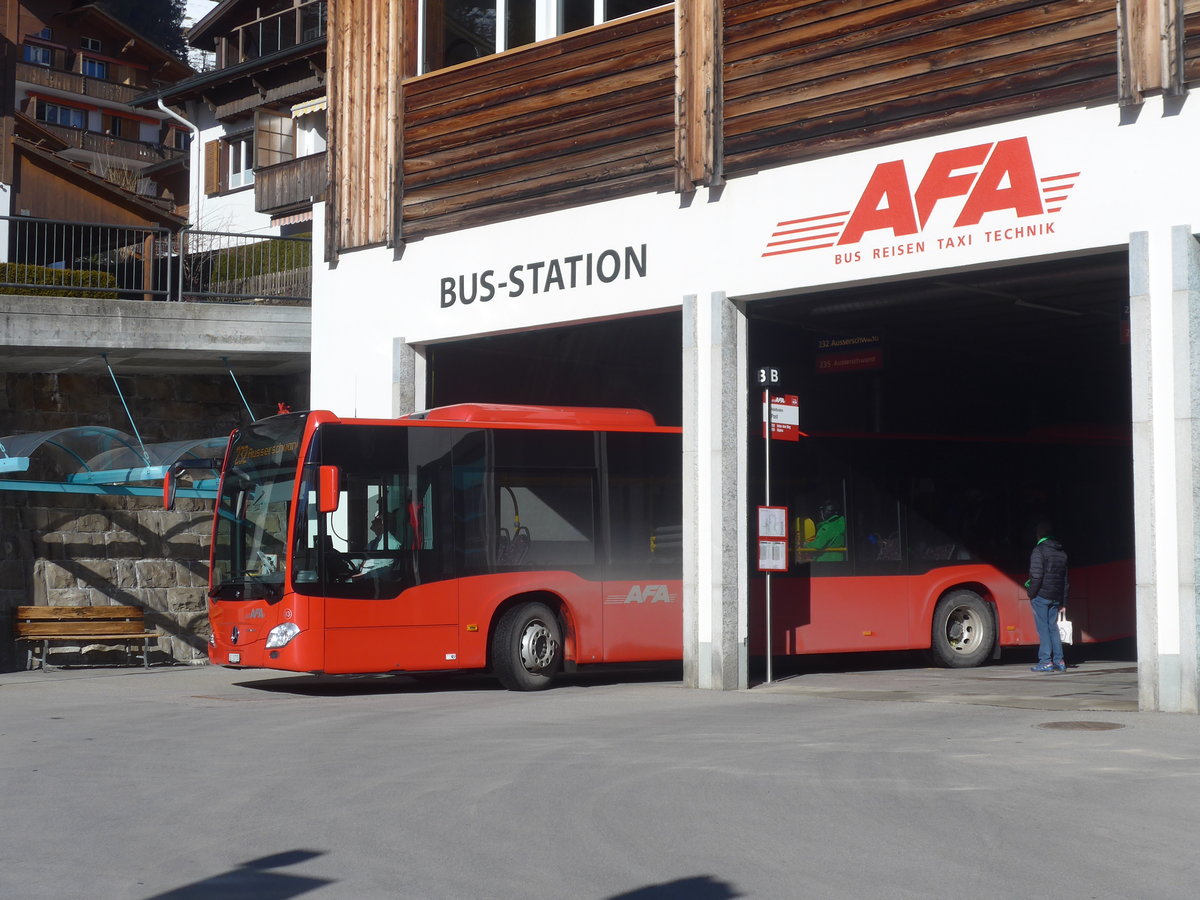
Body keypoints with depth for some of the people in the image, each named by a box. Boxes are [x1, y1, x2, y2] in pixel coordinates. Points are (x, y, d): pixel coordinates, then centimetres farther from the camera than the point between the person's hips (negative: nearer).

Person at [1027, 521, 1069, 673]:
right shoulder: (1062, 552, 15)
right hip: (1056, 597, 7)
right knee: (1053, 627, 12)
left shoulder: (1039, 550, -8)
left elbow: (1036, 575, -16)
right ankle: (1059, 661, 9)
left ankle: (1046, 662, -7)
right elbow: (1065, 578, 18)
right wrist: (1063, 601, 20)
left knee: (1043, 628, -5)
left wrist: (1031, 593, -7)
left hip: (1041, 595, -7)